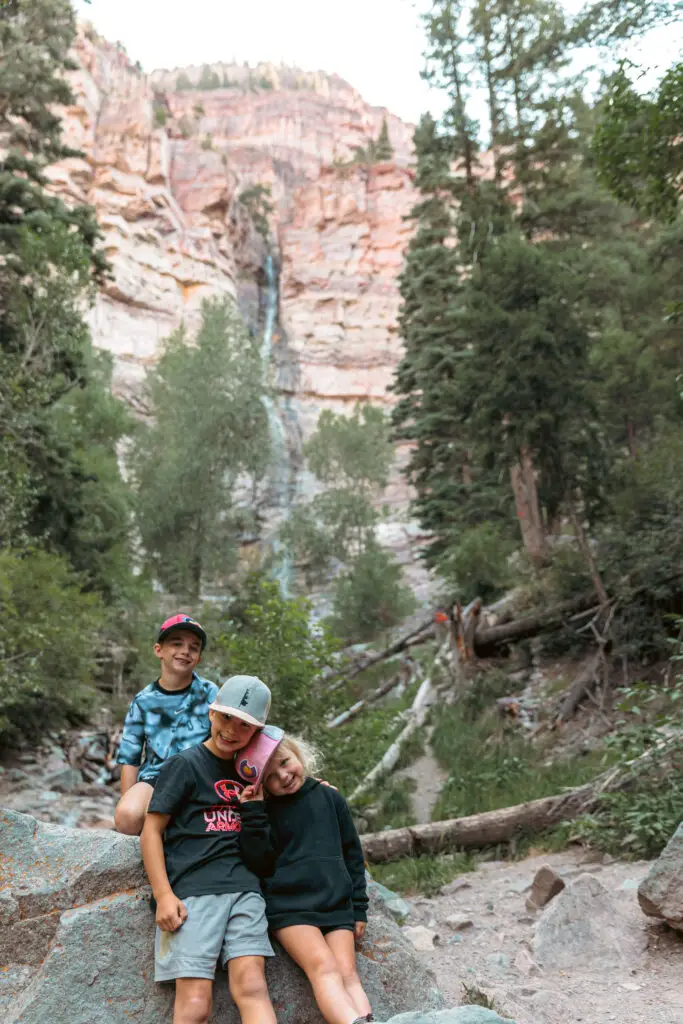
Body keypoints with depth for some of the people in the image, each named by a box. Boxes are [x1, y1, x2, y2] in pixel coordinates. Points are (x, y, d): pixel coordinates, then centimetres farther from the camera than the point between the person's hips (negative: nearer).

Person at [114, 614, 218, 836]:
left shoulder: (210, 694, 4)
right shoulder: (143, 701, 6)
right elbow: (130, 759, 9)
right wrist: (129, 803, 1)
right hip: (155, 778, 1)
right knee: (127, 817, -30)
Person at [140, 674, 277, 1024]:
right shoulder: (185, 764, 2)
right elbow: (151, 830, -1)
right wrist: (164, 895, -10)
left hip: (244, 887, 4)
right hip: (192, 892, -4)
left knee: (252, 985, -14)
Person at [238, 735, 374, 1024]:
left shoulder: (330, 798, 9)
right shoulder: (266, 811, 5)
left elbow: (353, 855, 15)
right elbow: (258, 864, -4)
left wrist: (359, 908, 13)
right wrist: (252, 814, -11)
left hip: (337, 904, 3)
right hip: (288, 905, -3)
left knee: (348, 974, -14)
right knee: (323, 967, -23)